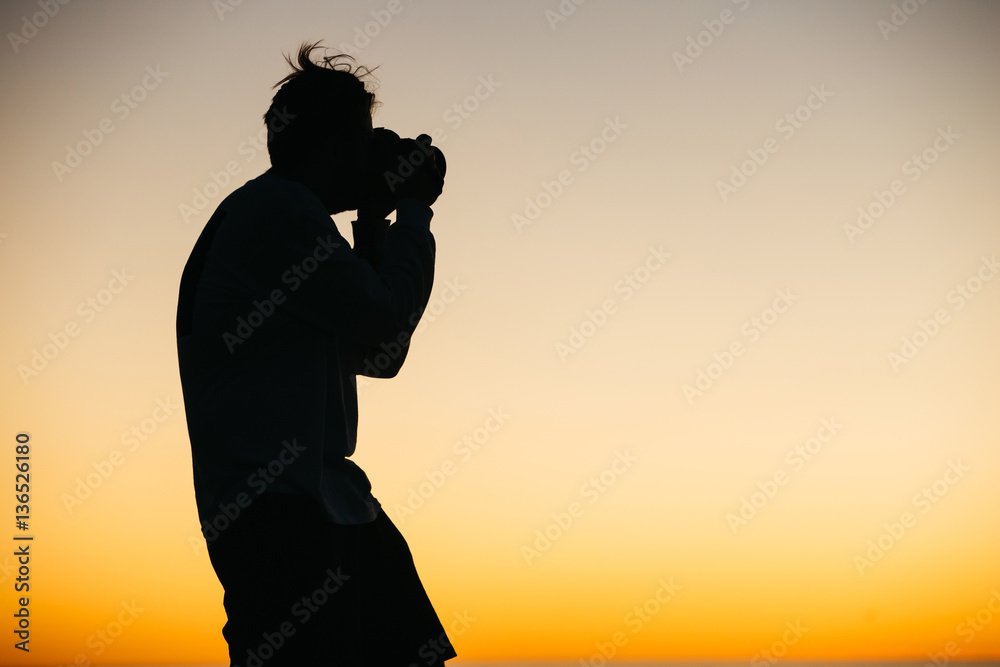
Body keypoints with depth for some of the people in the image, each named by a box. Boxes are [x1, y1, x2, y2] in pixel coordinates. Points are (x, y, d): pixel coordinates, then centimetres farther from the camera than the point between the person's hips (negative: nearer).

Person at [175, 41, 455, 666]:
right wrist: (413, 210, 3)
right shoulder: (279, 207, -8)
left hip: (323, 499, 10)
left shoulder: (284, 213, 23)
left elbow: (376, 356, 21)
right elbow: (385, 324, -11)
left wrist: (374, 226, 17)